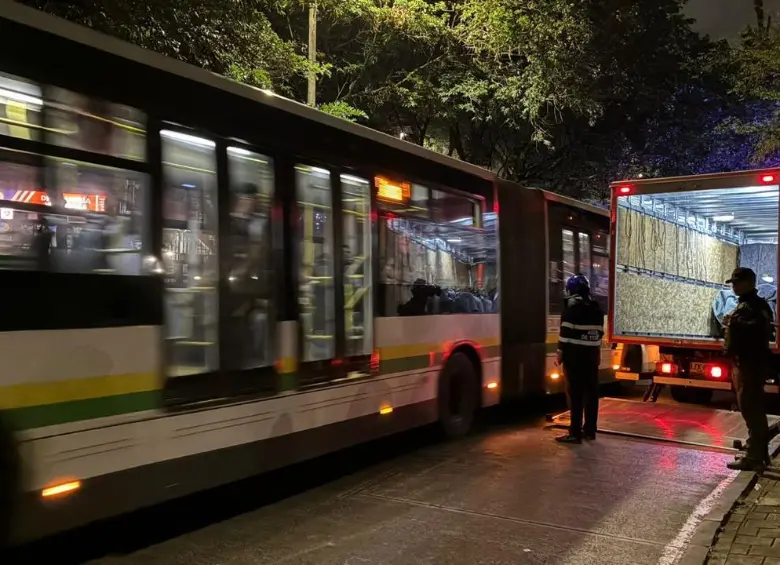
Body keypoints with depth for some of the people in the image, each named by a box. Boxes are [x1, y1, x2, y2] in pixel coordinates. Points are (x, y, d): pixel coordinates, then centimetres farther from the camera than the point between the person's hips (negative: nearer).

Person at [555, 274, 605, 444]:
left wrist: (560, 351, -8)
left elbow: (566, 330, -14)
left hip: (574, 354, -7)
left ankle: (575, 433, -5)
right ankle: (589, 430, 16)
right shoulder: (596, 307, 12)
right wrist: (597, 352, 19)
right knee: (591, 393, 10)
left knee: (575, 393, -5)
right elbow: (599, 332, 13)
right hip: (591, 354, 7)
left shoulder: (572, 304, -8)